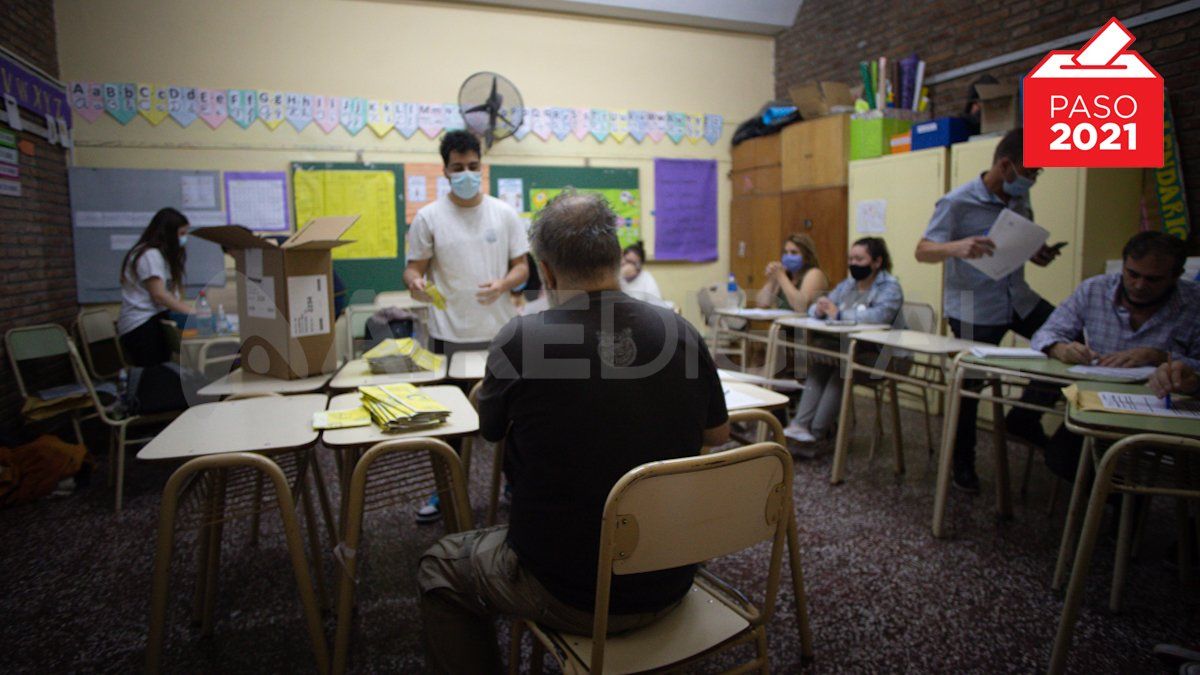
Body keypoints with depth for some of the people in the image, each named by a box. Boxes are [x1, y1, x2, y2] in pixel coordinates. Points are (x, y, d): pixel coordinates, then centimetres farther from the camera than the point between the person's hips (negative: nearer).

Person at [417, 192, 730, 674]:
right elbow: (718, 434, 7)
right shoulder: (679, 333, -10)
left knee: (440, 569, 20)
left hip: (574, 598, -4)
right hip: (670, 585, 5)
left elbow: (492, 430, 0)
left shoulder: (520, 339, -21)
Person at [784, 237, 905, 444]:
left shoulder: (890, 287, -5)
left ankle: (817, 431, -24)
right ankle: (801, 424, -27)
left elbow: (880, 315, -27)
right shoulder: (847, 285, 16)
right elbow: (814, 310, 13)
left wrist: (839, 313, -22)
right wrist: (820, 309, -12)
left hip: (880, 355, -6)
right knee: (819, 360, -22)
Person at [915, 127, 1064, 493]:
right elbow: (922, 251, -18)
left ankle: (1025, 416, 18)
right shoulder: (958, 202, -15)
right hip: (974, 309, -7)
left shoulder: (1021, 199, 8)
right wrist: (957, 247, -38)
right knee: (969, 385, 3)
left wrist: (1037, 253, -1)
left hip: (1018, 299, 7)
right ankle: (962, 464, 21)